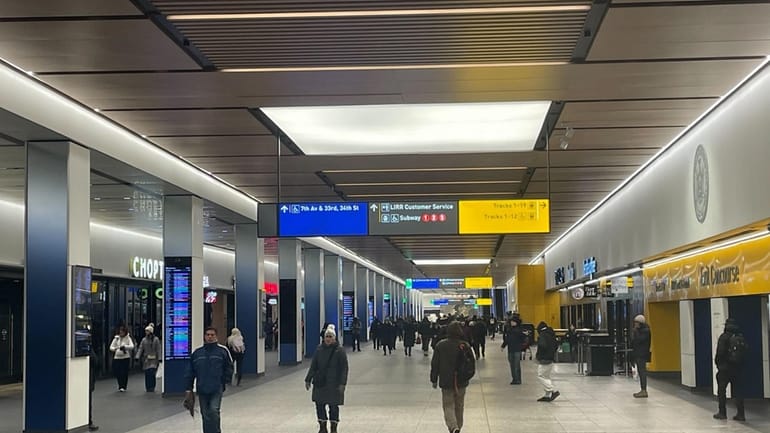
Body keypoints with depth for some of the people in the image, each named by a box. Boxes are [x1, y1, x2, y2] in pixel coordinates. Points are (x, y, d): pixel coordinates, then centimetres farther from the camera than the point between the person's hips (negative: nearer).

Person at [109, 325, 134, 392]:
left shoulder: (128, 338, 1)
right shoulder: (116, 338, 10)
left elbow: (132, 346, -12)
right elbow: (111, 347, 8)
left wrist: (124, 347, -27)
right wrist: (115, 349, -14)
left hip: (125, 357, -3)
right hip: (117, 357, 3)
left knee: (124, 372, -6)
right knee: (117, 372, 1)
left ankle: (123, 386, 1)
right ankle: (120, 385, 19)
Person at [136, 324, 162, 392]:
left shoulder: (156, 339, -1)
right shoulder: (144, 340, 9)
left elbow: (158, 350, -3)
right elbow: (140, 349, 5)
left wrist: (159, 359, -10)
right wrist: (137, 357, -7)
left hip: (154, 360, -3)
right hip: (146, 360, 3)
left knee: (152, 373, -13)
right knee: (147, 374, 2)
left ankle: (152, 388, -5)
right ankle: (148, 388, 10)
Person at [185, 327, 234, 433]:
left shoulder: (222, 350, -1)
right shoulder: (197, 352, 5)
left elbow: (229, 367, 5)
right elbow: (190, 371, 8)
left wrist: (225, 381, -1)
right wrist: (189, 388, 6)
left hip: (217, 389, -3)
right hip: (202, 389, 3)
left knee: (214, 411, -14)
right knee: (205, 414, 9)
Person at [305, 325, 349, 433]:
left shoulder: (339, 351, -6)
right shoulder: (319, 350, 6)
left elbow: (344, 369, -8)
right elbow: (313, 366, 11)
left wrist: (342, 383, -15)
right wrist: (308, 380, 7)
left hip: (334, 385, -4)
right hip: (320, 383, 4)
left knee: (333, 406, 2)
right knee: (319, 405, 4)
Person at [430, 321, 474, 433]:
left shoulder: (440, 345, -7)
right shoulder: (465, 345, -5)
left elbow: (434, 364, -3)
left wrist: (434, 380, 7)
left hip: (446, 382, -2)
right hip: (461, 382, 2)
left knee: (448, 406, 1)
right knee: (459, 407, 17)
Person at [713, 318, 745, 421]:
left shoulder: (724, 337, -11)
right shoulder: (741, 338, 4)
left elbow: (720, 353, -15)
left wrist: (717, 363, -1)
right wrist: (740, 364, 14)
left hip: (725, 367, -5)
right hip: (737, 368, 5)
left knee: (721, 390, 6)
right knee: (737, 391, 8)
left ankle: (722, 413, 7)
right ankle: (741, 414, 5)